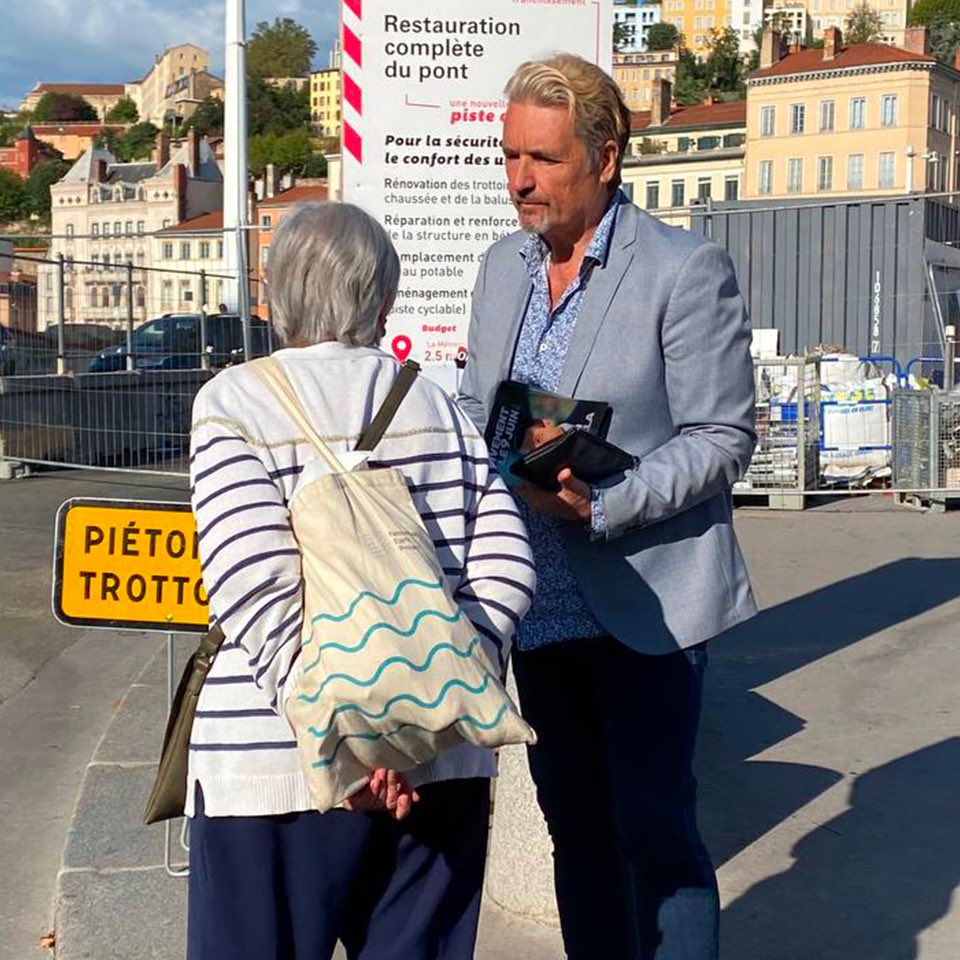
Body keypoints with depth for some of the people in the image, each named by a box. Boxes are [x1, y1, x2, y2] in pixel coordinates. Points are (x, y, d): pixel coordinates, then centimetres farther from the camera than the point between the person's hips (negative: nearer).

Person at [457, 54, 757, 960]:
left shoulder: (687, 270, -11)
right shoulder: (502, 267, 8)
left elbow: (721, 437, -12)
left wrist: (602, 505, -24)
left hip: (644, 603, -6)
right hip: (543, 603, 6)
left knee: (655, 831, -2)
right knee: (575, 824, 16)